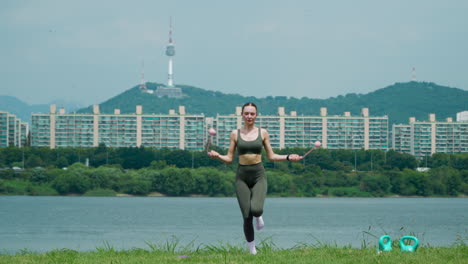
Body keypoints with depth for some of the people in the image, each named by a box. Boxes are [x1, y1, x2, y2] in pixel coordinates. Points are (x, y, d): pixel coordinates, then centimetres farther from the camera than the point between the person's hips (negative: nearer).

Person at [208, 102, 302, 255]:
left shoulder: (262, 133, 4)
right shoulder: (235, 134, 4)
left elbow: (271, 156, 9)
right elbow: (229, 159, 5)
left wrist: (288, 157, -4)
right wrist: (217, 156, -14)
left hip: (258, 175, -1)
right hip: (242, 177, 1)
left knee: (256, 209, -26)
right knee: (247, 217, -4)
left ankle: (258, 216, 13)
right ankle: (252, 250, 15)